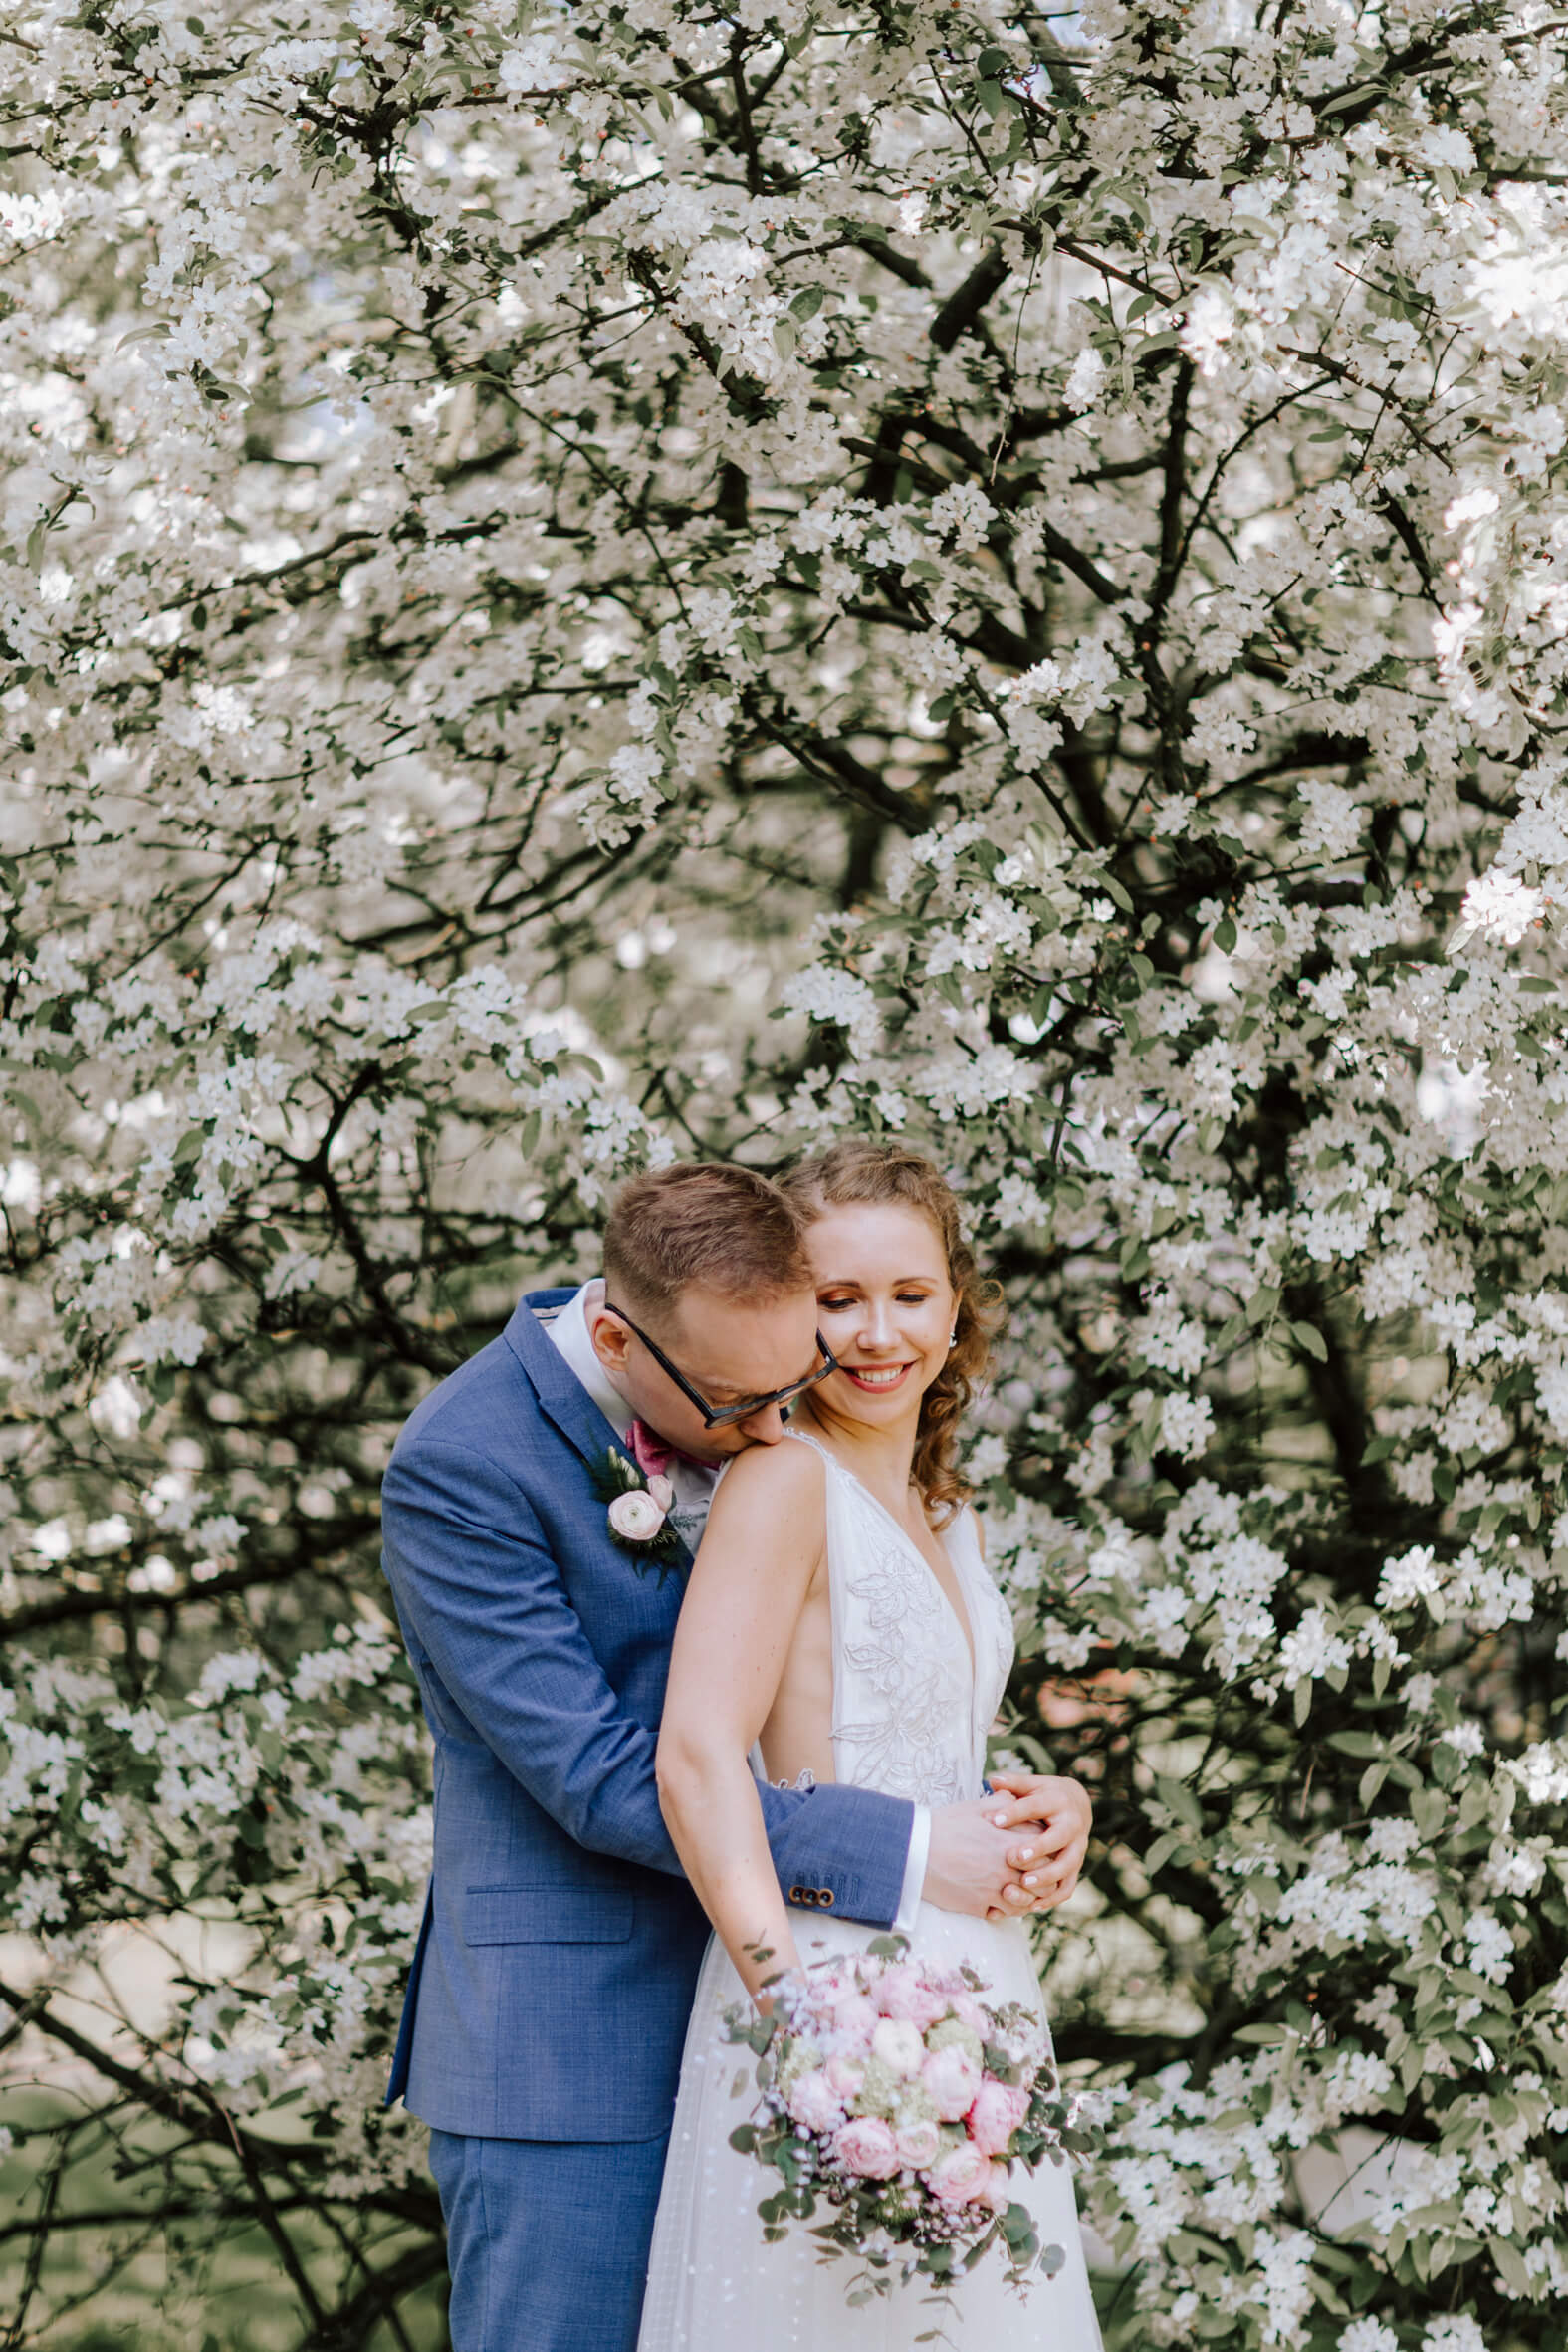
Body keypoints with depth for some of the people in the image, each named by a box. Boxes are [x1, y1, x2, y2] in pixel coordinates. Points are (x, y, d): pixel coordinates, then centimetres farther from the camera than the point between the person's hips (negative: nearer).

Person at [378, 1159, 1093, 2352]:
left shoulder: (752, 1423, 5)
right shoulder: (460, 1467, -18)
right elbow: (599, 1778, -21)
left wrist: (1024, 1805, -5)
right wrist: (907, 1852, -22)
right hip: (565, 2054, -7)